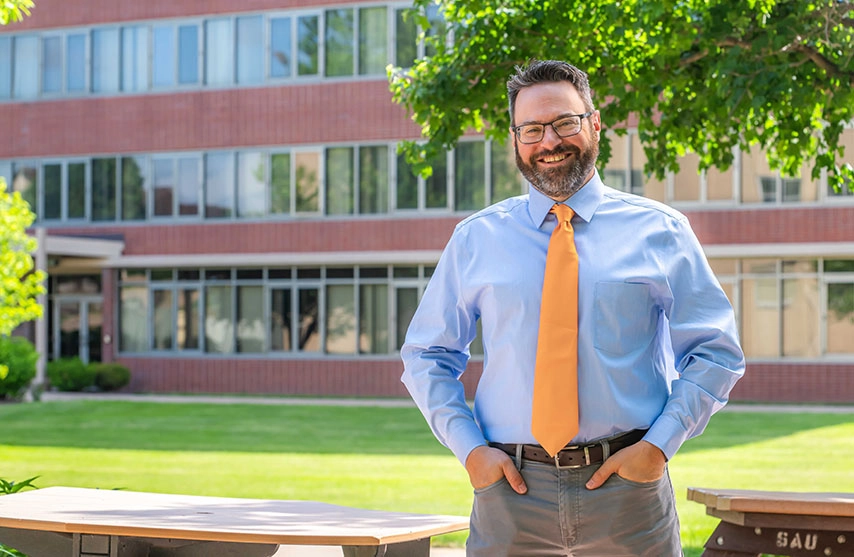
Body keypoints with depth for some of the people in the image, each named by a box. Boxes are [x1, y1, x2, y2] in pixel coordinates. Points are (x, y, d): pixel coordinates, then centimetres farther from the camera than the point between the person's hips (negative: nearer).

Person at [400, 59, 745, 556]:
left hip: (627, 483, 0)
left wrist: (659, 444, -6)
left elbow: (717, 352, 6)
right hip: (511, 486, 1)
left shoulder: (659, 231, 5)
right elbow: (426, 357, 13)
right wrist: (469, 447, -1)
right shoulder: (476, 239, 7)